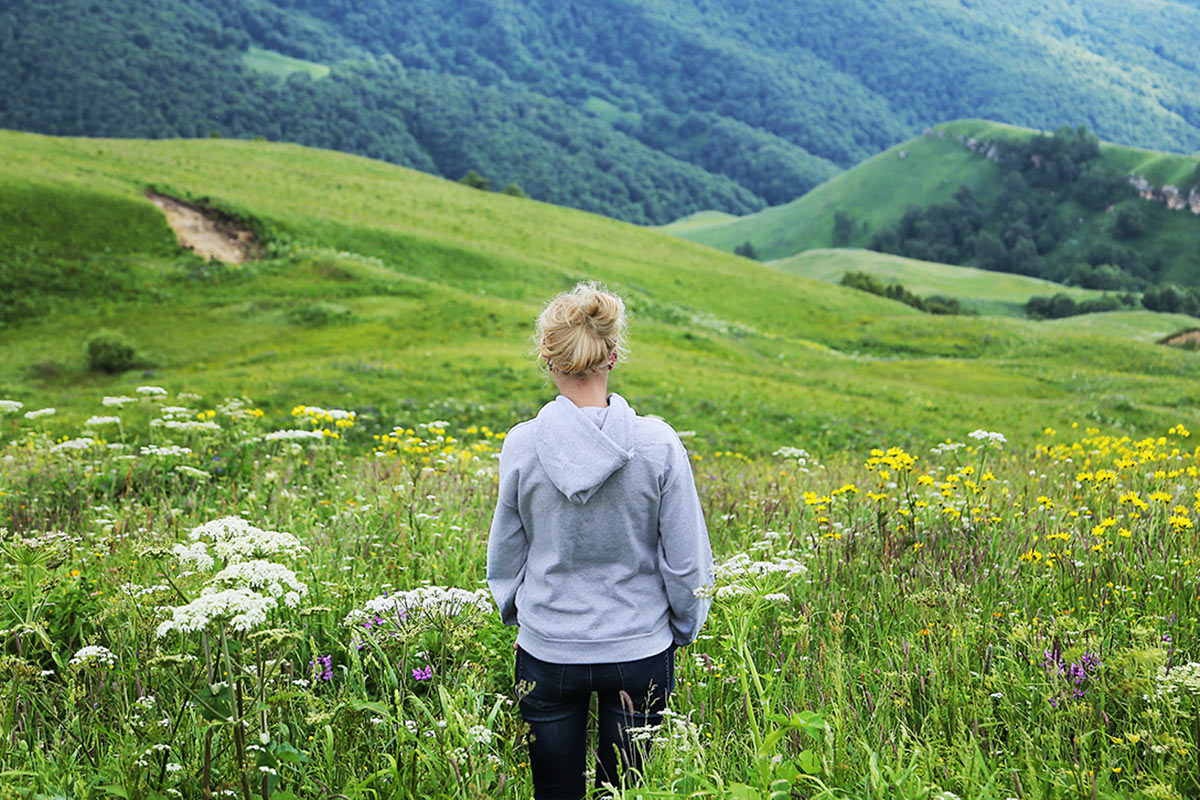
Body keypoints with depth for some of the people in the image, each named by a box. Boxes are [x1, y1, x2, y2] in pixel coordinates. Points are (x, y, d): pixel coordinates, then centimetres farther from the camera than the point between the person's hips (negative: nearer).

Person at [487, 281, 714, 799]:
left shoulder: (521, 445, -12)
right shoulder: (658, 445, -14)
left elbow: (505, 556, 1)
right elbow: (686, 561, -7)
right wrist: (684, 630, 10)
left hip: (547, 653, 1)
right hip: (639, 651, 0)